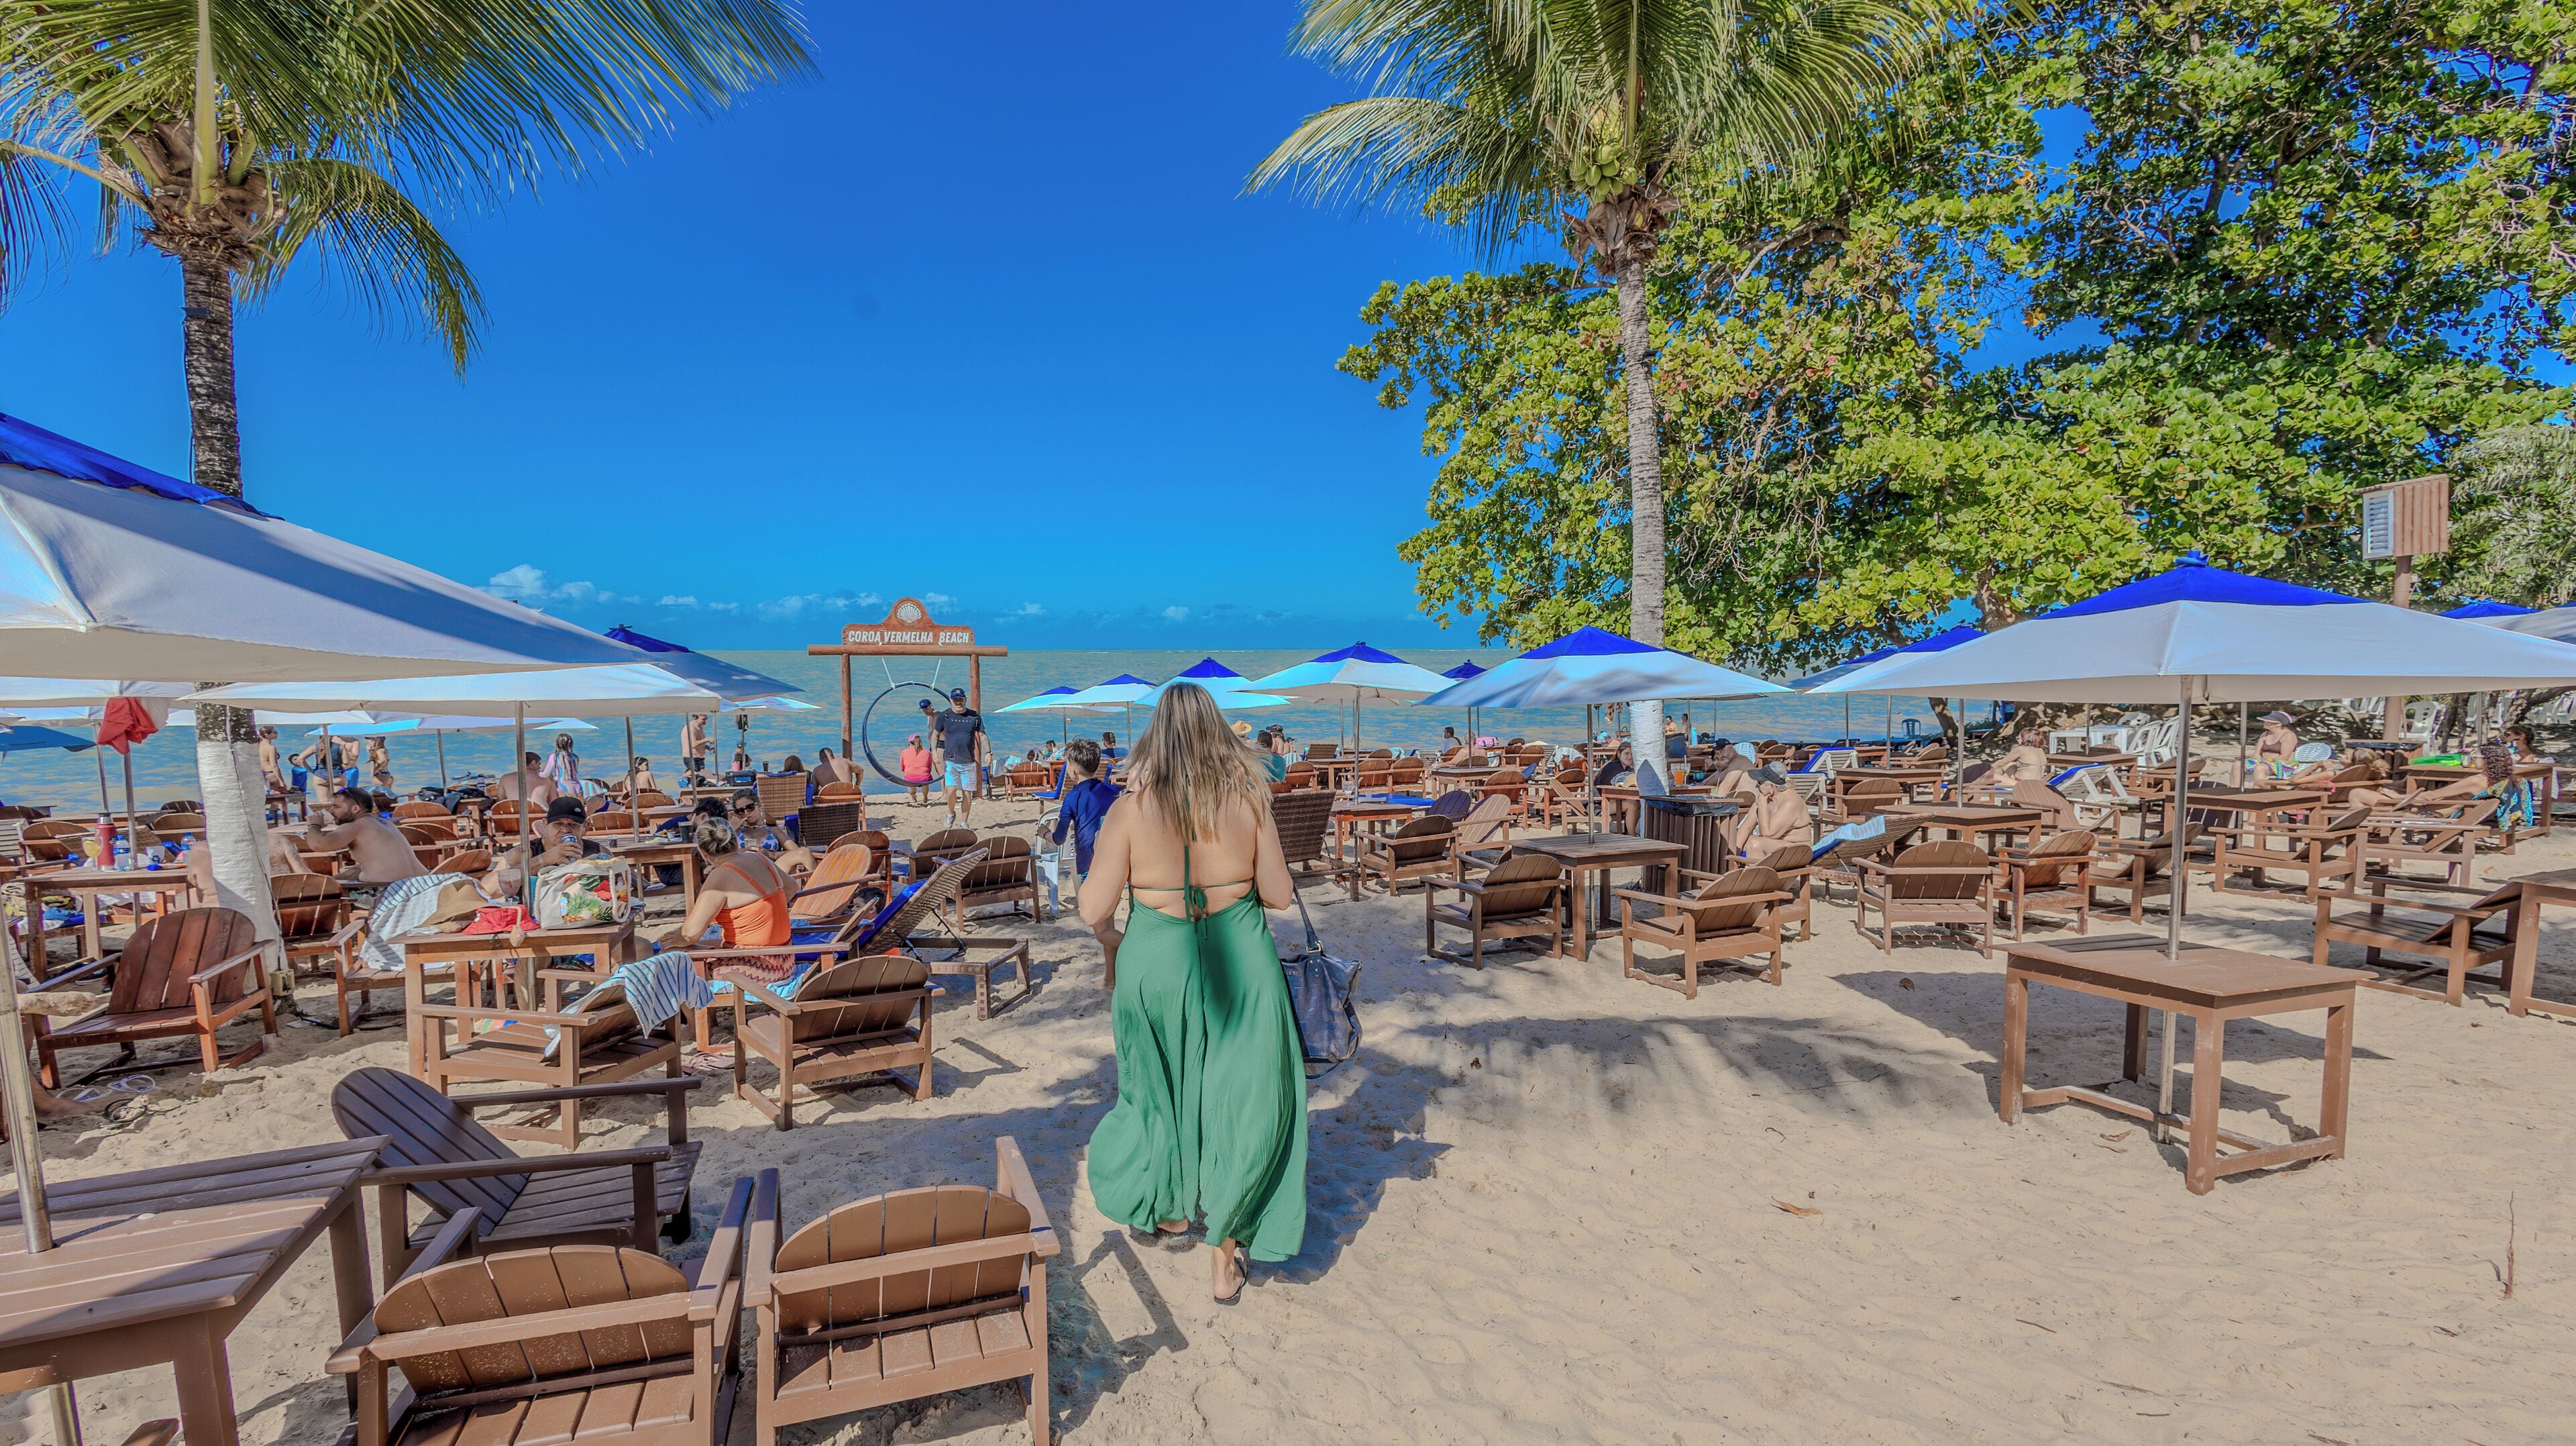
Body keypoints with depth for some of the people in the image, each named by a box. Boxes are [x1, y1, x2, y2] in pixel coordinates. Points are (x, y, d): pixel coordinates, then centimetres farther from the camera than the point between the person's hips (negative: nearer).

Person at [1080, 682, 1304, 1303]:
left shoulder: (1131, 808, -13)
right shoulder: (1248, 801, -10)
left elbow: (1094, 910, -11)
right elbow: (1280, 895, -4)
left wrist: (1110, 937, 10)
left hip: (1156, 965, 1)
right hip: (1240, 966, 0)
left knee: (1165, 1090, 24)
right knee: (1241, 1102, 13)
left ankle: (1171, 1209, 46)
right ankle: (1224, 1257, 21)